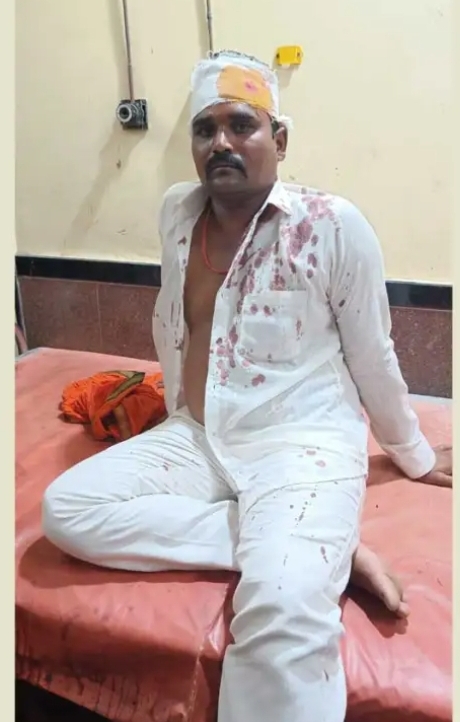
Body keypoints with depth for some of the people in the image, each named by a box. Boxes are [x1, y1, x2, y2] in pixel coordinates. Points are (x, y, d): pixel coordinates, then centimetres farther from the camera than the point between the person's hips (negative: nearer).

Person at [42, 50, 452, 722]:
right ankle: (315, 549, -13)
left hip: (303, 442, -7)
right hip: (197, 438, 8)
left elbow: (372, 357, 1)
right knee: (66, 508, -17)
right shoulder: (176, 211, 6)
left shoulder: (335, 225, -8)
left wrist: (414, 456, 11)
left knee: (281, 608, -36)